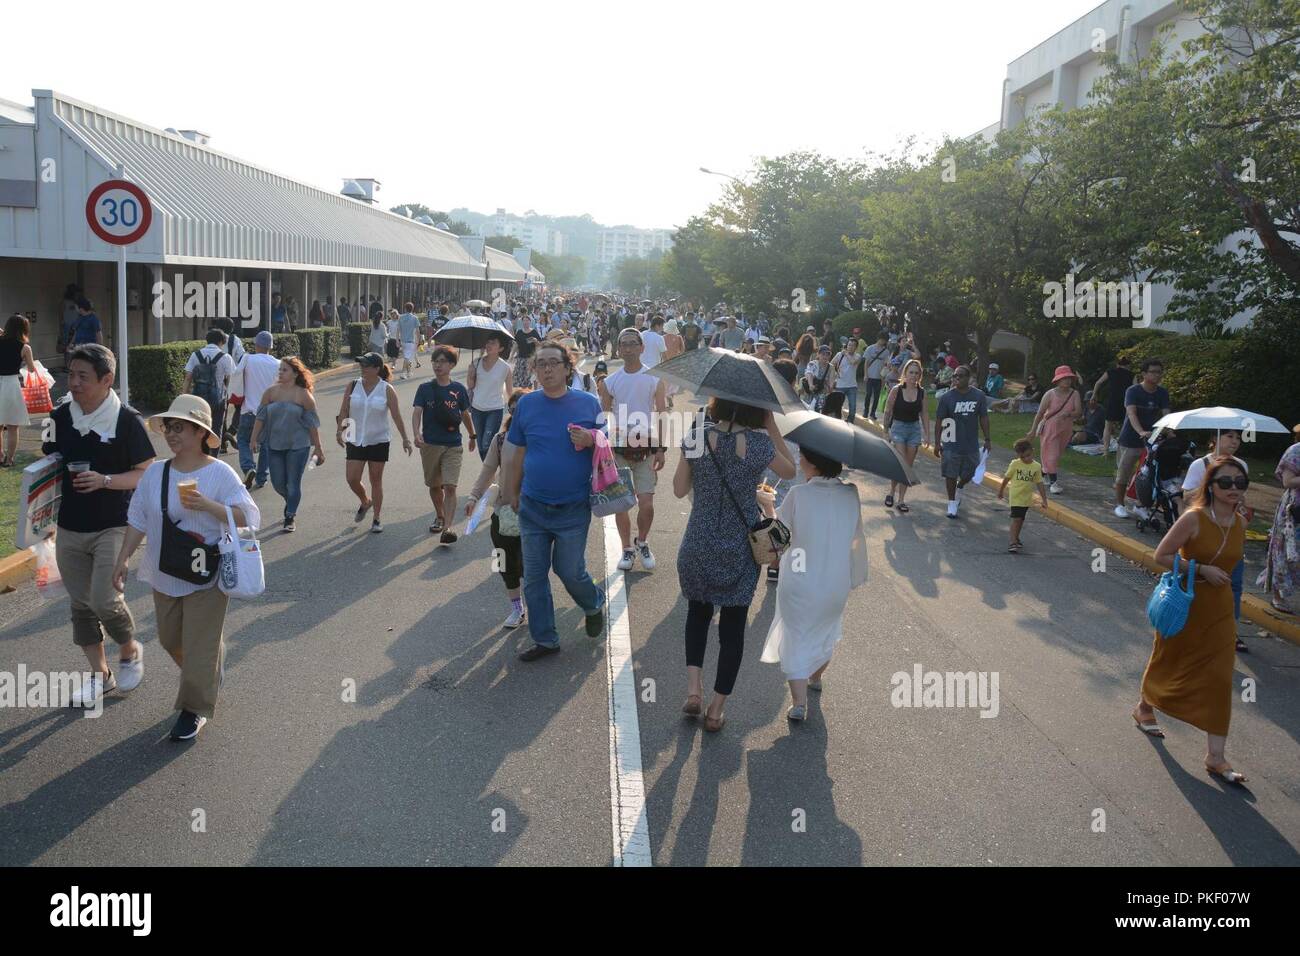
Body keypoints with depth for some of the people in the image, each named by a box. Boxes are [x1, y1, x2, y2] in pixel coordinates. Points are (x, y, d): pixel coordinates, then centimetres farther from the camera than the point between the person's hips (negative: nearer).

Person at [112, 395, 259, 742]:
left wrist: (208, 505, -29)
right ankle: (210, 673, 44)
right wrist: (122, 560, 3)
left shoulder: (220, 473, -13)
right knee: (171, 640, 17)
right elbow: (138, 520, 6)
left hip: (206, 579, -5)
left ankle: (195, 709, 18)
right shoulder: (155, 472, -1)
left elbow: (249, 518, -18)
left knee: (199, 647, 1)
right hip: (165, 576, 5)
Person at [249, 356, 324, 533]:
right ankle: (291, 502, 38)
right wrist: (254, 439, 1)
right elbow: (260, 417, 6)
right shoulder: (271, 392, 2)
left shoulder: (303, 395, -6)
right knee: (278, 483, 9)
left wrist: (318, 448, -3)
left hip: (298, 446, -3)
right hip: (274, 445, 3)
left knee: (293, 483, -1)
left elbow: (312, 423, -4)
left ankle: (290, 518, 11)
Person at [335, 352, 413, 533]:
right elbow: (343, 411, 5)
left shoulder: (387, 390, -6)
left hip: (378, 442, -2)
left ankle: (376, 519, 15)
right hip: (355, 441, 2)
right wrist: (340, 431, -7)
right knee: (352, 479, -3)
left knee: (376, 480, 4)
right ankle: (365, 502, 28)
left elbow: (396, 416, -4)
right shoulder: (353, 386, 0)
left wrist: (405, 439, -6)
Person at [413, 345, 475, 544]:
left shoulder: (459, 389, 3)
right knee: (434, 485, 15)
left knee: (450, 487, -13)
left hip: (453, 445, -1)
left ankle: (448, 527, -19)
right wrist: (417, 434, -26)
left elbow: (465, 414, 15)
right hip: (430, 444, 1)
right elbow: (417, 412, -9)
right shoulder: (425, 389, 1)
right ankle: (439, 517, 38)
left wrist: (473, 436, 25)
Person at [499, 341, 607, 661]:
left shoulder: (588, 403, -3)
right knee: (533, 576, 8)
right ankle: (544, 639, 23)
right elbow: (515, 455, 6)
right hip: (533, 508, 3)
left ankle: (594, 604, 37)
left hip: (573, 510, -2)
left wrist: (591, 440, -17)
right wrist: (511, 496, 8)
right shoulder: (526, 404, 1)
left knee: (570, 571, 4)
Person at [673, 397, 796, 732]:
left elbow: (679, 489, 0)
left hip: (698, 547, 2)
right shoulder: (759, 444, -15)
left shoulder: (697, 437, -11)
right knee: (733, 625, 13)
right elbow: (790, 471, 6)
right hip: (741, 550, -2)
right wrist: (773, 428, 4)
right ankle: (716, 710, 19)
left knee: (699, 610, 26)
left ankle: (694, 688, 12)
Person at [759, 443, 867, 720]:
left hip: (799, 585, -3)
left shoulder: (798, 494, -19)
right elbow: (857, 538, 1)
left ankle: (799, 702, 3)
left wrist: (768, 506, 10)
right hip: (837, 584, 3)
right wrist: (858, 576, 15)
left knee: (796, 637, 10)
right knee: (826, 630, 28)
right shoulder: (851, 495, -9)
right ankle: (815, 677, 48)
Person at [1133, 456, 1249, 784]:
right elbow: (1162, 556, -18)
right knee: (1167, 662, 16)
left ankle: (1215, 756, 6)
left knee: (1219, 679, 0)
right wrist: (1201, 570, -24)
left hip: (1219, 608, 5)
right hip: (1184, 605, -4)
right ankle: (1144, 708, 46)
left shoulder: (1240, 524, -2)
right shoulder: (1194, 518, -19)